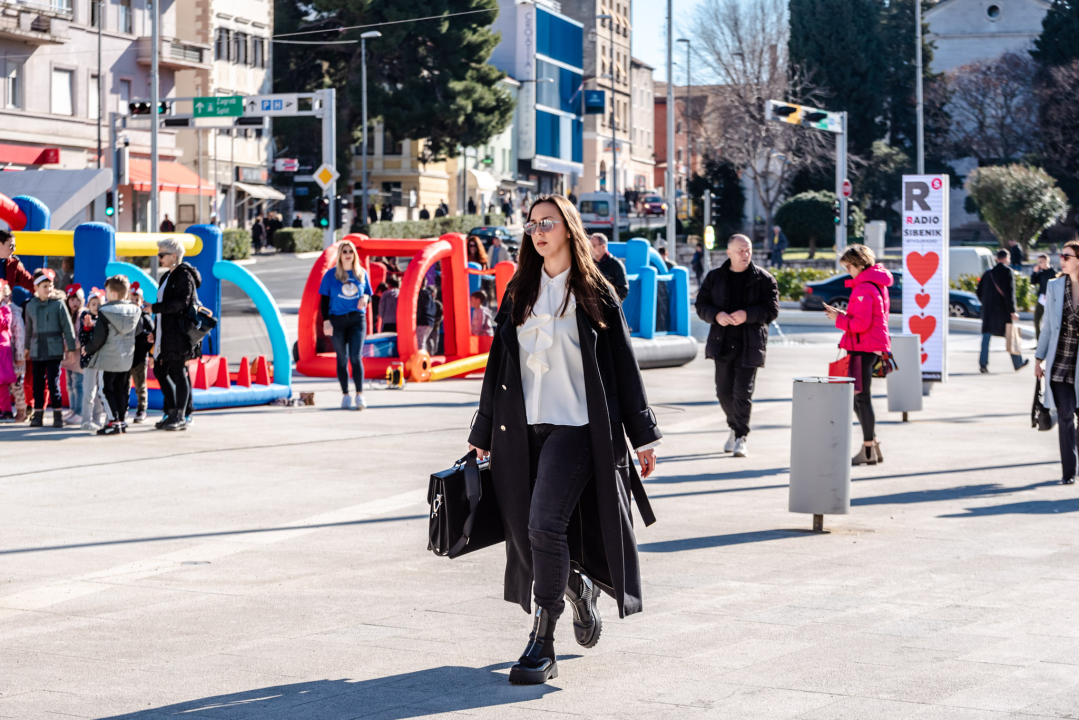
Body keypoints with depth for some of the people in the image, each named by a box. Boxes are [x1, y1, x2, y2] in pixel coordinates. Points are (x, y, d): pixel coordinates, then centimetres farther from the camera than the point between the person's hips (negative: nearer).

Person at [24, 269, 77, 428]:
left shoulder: (58, 304, -4)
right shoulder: (31, 306, 7)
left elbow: (67, 327, -1)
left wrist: (70, 348, -2)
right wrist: (27, 346, 25)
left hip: (54, 350, -4)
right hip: (37, 351, 4)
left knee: (53, 382, -6)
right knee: (37, 383, 6)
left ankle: (58, 415, 1)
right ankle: (38, 415, 12)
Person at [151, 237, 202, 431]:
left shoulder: (184, 276, -11)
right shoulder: (168, 277, 19)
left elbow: (180, 303, -22)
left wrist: (154, 308, -20)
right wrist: (155, 331, 18)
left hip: (178, 334, -10)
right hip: (166, 335, 10)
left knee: (178, 373, -7)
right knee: (160, 371, 11)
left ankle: (181, 417, -2)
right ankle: (172, 412, 19)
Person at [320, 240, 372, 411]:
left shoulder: (362, 273, 7)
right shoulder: (331, 274, 2)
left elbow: (369, 294, 14)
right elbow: (324, 299, 2)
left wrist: (365, 298, -10)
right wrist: (326, 321, -6)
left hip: (357, 319, 0)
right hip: (337, 320, 0)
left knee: (356, 357, -10)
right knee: (342, 359, 4)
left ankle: (359, 395, -13)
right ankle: (345, 396, 9)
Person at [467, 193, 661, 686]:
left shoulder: (595, 293, 2)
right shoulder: (519, 293, 13)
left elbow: (623, 364, 3)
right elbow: (499, 363, 16)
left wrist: (643, 434, 2)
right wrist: (483, 434, 16)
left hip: (576, 427, -5)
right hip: (522, 431, 5)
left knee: (545, 524, -19)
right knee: (525, 531, 5)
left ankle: (542, 645, -13)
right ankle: (578, 588, 36)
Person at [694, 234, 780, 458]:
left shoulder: (763, 279, 0)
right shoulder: (714, 277, 7)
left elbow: (772, 309, -5)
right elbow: (701, 305, 6)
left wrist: (747, 315, -20)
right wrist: (716, 315, -14)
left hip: (749, 345, -3)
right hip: (722, 343, 3)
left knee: (743, 392, -8)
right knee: (724, 391, 10)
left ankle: (741, 436, 3)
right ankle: (735, 428, 32)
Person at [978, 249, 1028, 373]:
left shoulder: (988, 272, 9)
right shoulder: (1007, 271, -8)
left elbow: (979, 292, 13)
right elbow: (1009, 292, -16)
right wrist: (1012, 311, -16)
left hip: (988, 308, 4)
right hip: (1003, 310, -4)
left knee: (986, 336, 1)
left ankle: (983, 363, -11)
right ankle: (1018, 363, 20)